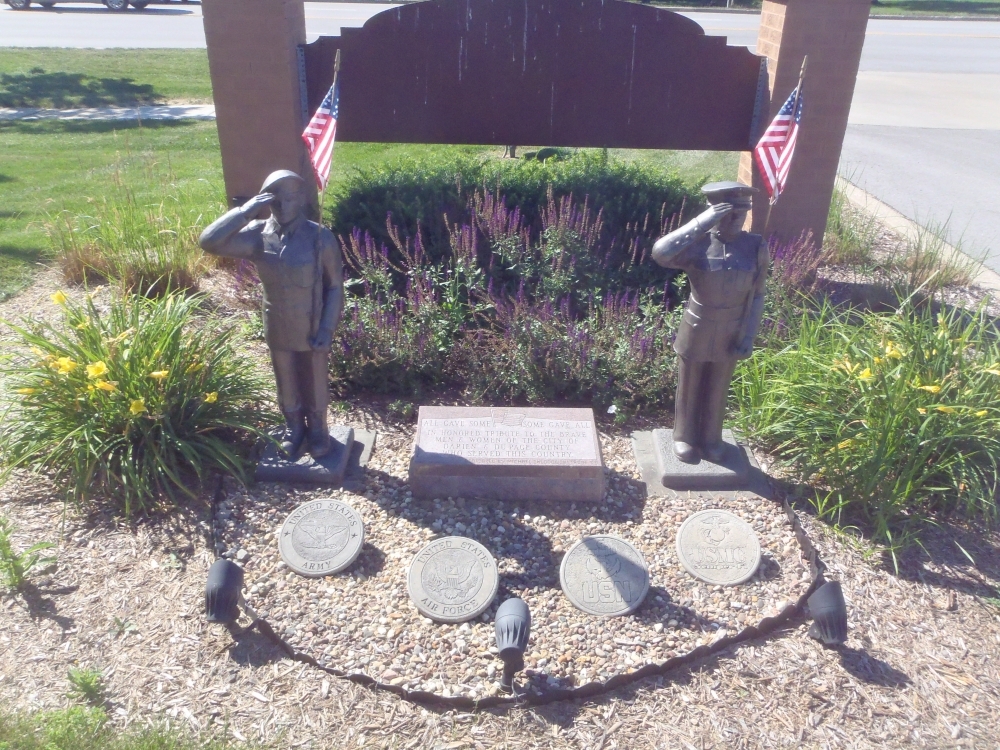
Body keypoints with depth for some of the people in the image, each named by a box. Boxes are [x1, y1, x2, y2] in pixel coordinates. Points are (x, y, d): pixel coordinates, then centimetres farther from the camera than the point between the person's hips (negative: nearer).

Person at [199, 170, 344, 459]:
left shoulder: (321, 237, -16)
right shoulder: (258, 235, -11)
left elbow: (335, 286, -10)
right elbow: (209, 242, -21)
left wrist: (327, 328, -13)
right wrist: (246, 210, -25)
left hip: (313, 330, -2)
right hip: (278, 331, 2)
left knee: (316, 384, 16)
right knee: (286, 384, 20)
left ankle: (318, 429, 39)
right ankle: (294, 428, 43)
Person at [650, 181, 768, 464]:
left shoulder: (756, 247, -9)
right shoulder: (697, 244, -17)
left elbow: (756, 296, -2)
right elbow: (660, 253, -37)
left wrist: (748, 337, -6)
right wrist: (701, 223, -35)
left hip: (730, 335, 2)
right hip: (696, 332, -2)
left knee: (717, 391, 19)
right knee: (689, 389, 16)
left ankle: (711, 439, 40)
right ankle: (685, 438, 37)